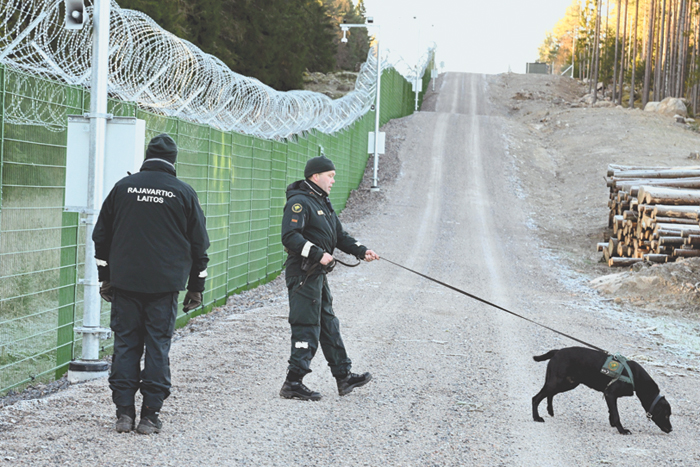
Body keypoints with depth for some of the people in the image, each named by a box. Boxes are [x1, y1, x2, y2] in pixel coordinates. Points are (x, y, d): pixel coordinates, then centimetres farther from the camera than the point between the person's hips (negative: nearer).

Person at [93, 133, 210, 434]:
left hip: (125, 282, 1)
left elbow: (101, 236, 11)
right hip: (165, 285, -1)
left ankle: (124, 412, 5)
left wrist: (105, 277, 19)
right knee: (158, 346, 3)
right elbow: (199, 244, 5)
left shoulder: (123, 187, 5)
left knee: (125, 344, 7)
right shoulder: (183, 193, 2)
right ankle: (150, 415, 2)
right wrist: (196, 287, 13)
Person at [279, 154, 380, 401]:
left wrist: (361, 251, 7)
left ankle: (344, 377, 23)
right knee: (307, 329, -9)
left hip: (318, 274, 10)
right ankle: (293, 383, -5)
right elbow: (290, 237, -23)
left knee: (329, 326, 15)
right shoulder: (299, 202, -13)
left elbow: (339, 235, 21)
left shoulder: (323, 203, 19)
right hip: (303, 274, -10)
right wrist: (318, 254, -27)